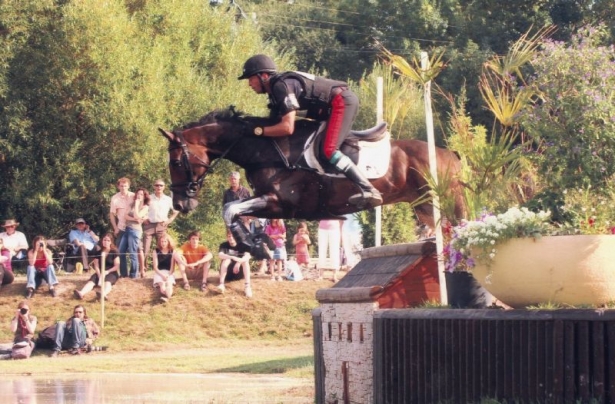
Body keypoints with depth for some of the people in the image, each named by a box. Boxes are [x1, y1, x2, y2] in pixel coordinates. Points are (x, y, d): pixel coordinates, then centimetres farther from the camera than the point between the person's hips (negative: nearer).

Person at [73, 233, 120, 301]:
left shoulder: (114, 252, 0)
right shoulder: (99, 252, 9)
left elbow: (116, 266, -4)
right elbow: (96, 266, 0)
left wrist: (107, 272, -16)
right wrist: (100, 276, -17)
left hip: (112, 273, -3)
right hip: (100, 273, 3)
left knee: (107, 282, -38)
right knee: (91, 280, -29)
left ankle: (103, 294, -74)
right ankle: (81, 293, -60)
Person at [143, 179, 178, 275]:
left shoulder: (168, 200, 7)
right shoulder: (148, 198, 3)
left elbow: (176, 211, 18)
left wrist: (170, 220, 6)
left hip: (161, 226, 2)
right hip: (149, 225, -2)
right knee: (145, 248, -8)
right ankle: (142, 269, -7)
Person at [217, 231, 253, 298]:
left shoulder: (242, 245, -5)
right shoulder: (224, 245, -5)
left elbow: (248, 256, -24)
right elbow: (220, 255, -26)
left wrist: (239, 262, -43)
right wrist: (233, 258, -43)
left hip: (239, 273, 1)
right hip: (227, 274, -1)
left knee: (245, 260, -25)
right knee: (226, 259, -27)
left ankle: (247, 286, -37)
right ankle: (221, 284, -41)